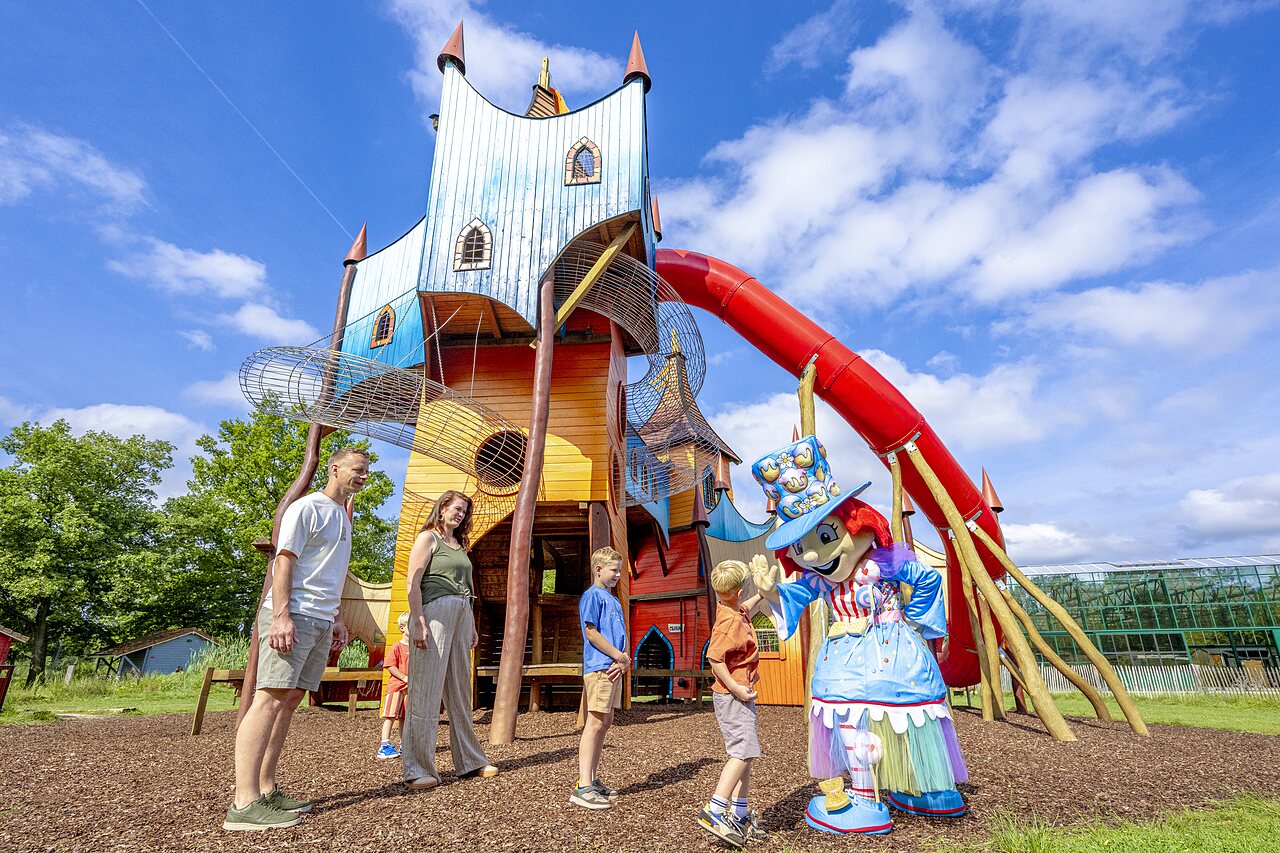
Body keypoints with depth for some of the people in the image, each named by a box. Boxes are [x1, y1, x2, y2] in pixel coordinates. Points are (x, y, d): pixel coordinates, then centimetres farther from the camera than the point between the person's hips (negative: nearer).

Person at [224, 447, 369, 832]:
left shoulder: (341, 515, 21)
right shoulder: (307, 508, -6)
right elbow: (284, 561, -13)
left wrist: (336, 619, 23)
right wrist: (281, 616, -22)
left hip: (321, 622, 9)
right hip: (292, 617, -9)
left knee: (291, 700, 9)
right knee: (271, 698, -11)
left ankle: (266, 790, 14)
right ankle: (244, 802, -11)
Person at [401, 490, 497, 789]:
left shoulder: (460, 545, 21)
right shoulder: (428, 537, 0)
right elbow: (413, 582, -9)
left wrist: (472, 626, 19)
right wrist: (418, 622, -18)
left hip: (461, 617, 8)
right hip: (434, 612, -7)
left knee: (460, 689, 11)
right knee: (426, 690, -5)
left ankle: (470, 761, 19)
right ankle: (417, 769, 2)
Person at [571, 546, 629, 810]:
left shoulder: (614, 600, 20)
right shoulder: (592, 595, -7)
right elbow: (591, 632, -14)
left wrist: (624, 660, 0)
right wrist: (620, 656, -12)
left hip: (614, 669, 9)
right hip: (599, 667, -9)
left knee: (605, 722, 12)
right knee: (595, 723, -10)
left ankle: (592, 780, 22)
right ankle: (583, 788, -7)